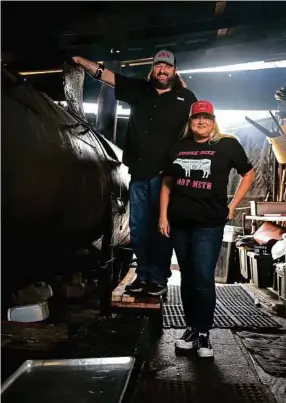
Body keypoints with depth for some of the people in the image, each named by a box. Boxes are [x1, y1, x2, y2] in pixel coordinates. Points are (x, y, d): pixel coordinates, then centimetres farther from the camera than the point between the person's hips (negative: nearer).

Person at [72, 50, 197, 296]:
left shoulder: (185, 98, 4)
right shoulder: (139, 89, 11)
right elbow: (104, 74, 9)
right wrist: (79, 60, -1)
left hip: (164, 173, -4)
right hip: (138, 170, 4)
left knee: (160, 226, 1)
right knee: (138, 226, 9)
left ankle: (159, 278, 12)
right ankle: (143, 274, 22)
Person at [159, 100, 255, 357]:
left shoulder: (227, 145, 0)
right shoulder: (179, 147, 10)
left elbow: (249, 174, 8)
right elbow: (167, 183, 12)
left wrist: (232, 206, 3)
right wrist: (163, 216, 5)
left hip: (209, 224, -4)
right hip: (179, 223, 4)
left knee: (203, 279, -6)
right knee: (187, 279, 12)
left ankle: (204, 334, 10)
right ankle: (192, 328, 25)